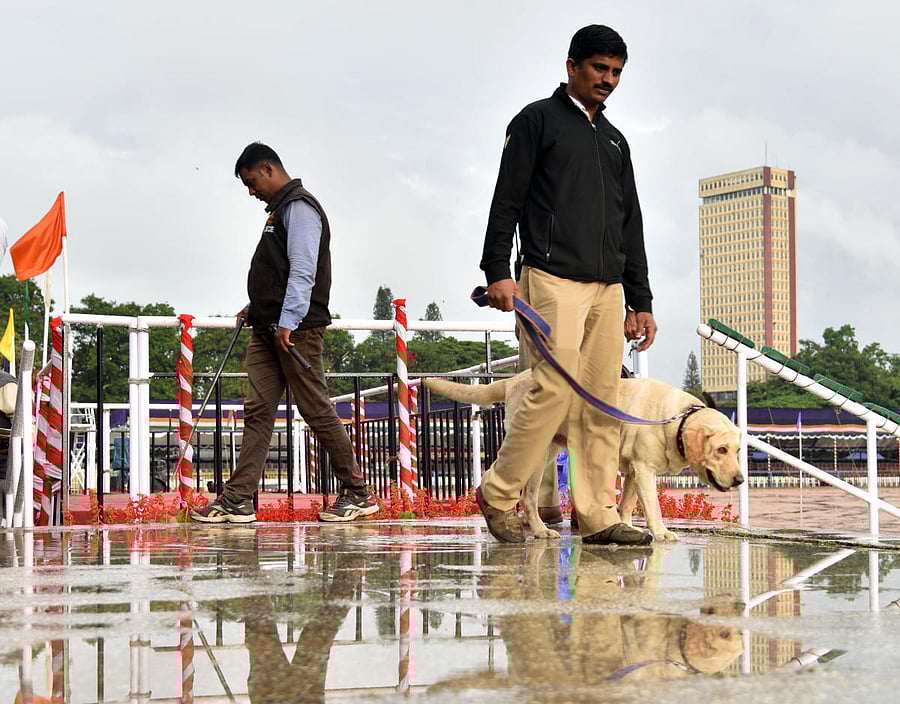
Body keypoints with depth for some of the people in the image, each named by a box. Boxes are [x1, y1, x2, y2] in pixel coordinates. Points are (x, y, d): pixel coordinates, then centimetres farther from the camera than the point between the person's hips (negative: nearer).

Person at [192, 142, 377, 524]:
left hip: (297, 330, -10)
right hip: (269, 331, 10)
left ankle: (358, 494, 6)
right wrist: (256, 309, 17)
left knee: (317, 410, -4)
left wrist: (287, 322, -24)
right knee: (257, 411, 3)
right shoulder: (279, 209, 22)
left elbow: (302, 271, -19)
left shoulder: (299, 207, -9)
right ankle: (237, 501, 0)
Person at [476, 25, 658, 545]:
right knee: (556, 389, -16)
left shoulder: (615, 141, 24)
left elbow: (631, 225, 24)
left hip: (609, 287, 7)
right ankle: (499, 494, -2)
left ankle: (599, 516, 1)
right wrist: (498, 270, -14)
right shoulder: (538, 121, 6)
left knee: (603, 402, 0)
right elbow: (507, 200, -2)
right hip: (554, 281, -6)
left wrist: (641, 301, 18)